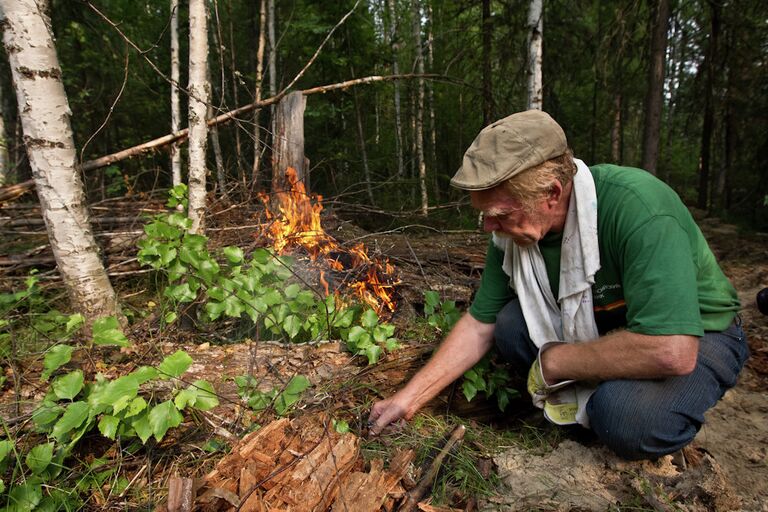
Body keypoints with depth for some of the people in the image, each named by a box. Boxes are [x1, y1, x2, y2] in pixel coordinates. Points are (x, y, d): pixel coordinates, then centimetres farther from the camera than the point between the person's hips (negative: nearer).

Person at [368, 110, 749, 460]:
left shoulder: (636, 208, -34)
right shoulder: (513, 230, -14)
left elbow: (671, 352, -40)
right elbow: (478, 325, -5)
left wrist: (554, 361, -26)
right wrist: (409, 398, -7)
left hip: (696, 335, -5)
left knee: (625, 416, -34)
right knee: (511, 323, -18)